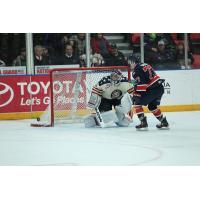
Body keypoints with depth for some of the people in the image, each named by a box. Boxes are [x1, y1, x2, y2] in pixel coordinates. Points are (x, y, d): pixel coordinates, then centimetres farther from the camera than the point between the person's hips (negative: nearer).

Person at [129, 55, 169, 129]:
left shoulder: (137, 70, -7)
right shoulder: (146, 65, 21)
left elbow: (139, 84, -15)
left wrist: (135, 95, -12)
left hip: (153, 89, -9)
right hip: (160, 88, 9)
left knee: (137, 102, 1)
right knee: (152, 106, 26)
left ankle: (143, 121, -7)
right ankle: (164, 122, 25)